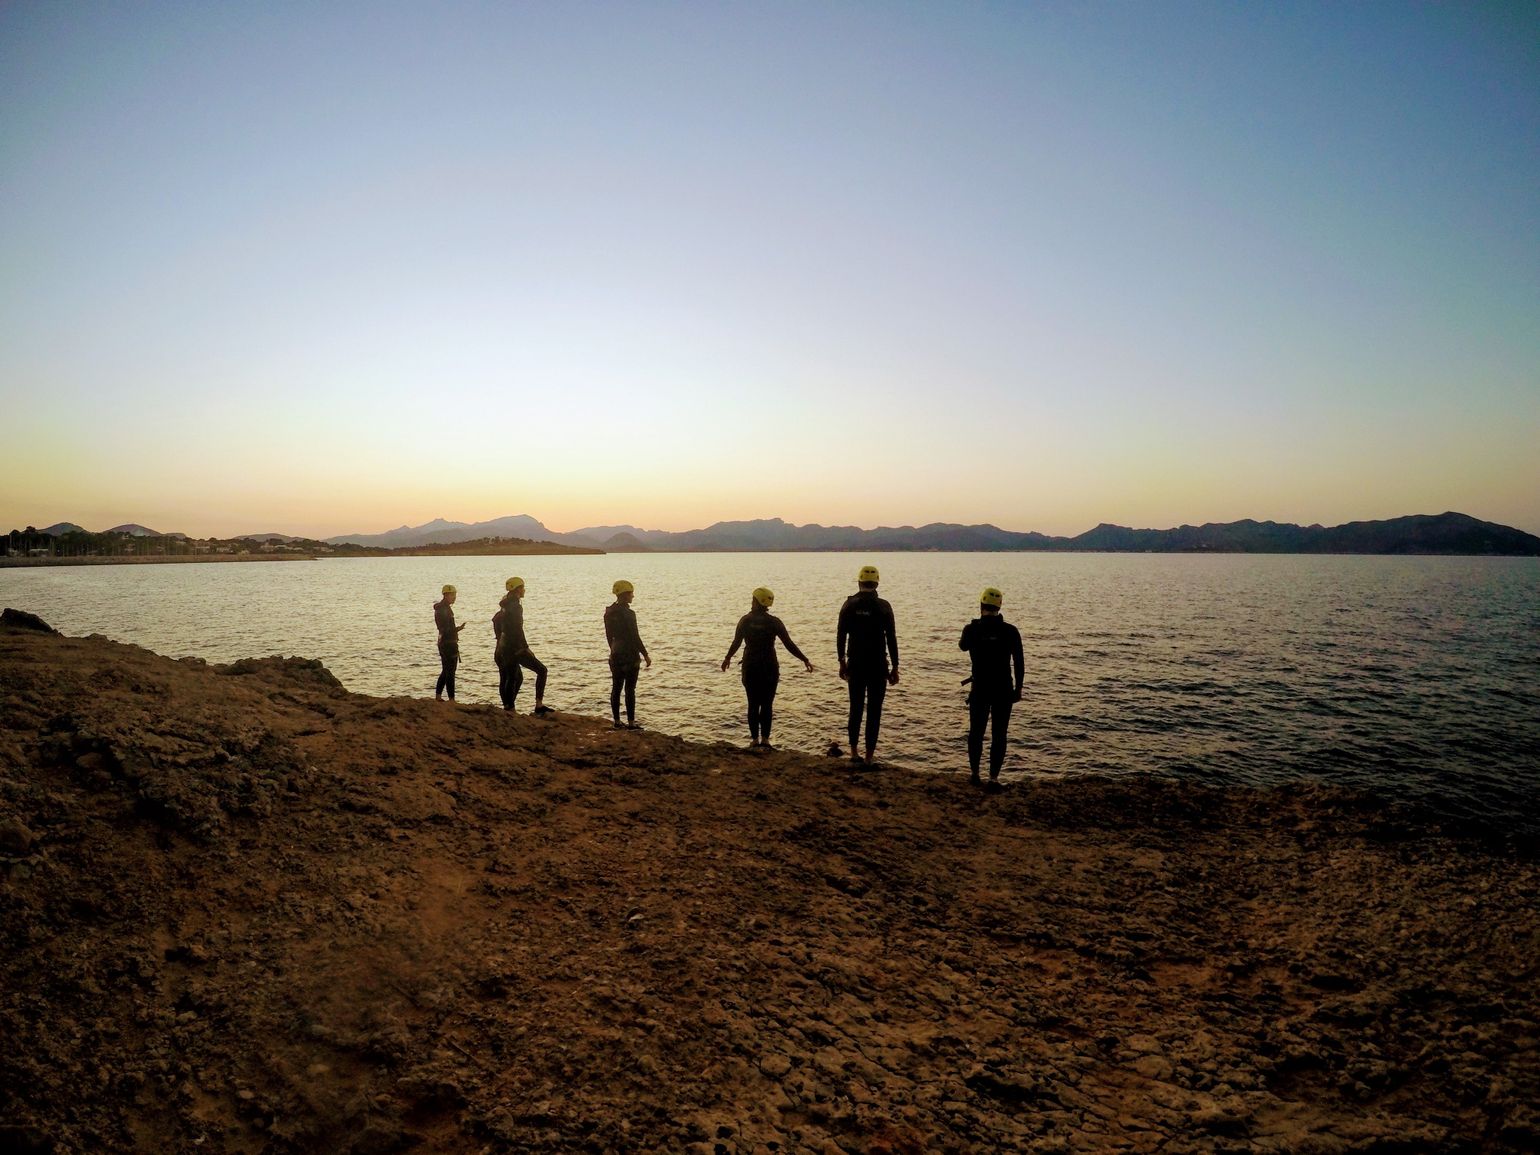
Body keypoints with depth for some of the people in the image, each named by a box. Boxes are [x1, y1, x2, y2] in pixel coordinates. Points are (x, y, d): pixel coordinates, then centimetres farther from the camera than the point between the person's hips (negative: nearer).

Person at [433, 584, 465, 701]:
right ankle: (451, 699, -6)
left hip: (450, 643, 11)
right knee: (450, 672, -8)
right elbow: (445, 630, -23)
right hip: (448, 644, -11)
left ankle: (438, 696, 23)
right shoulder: (442, 610, -16)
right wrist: (457, 628, -29)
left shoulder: (445, 608, 15)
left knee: (446, 671, 17)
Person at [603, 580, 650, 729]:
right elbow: (635, 637, -16)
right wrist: (646, 655, -9)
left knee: (616, 688, 10)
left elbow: (609, 635, 13)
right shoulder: (628, 614, -18)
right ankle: (631, 723, 3)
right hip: (630, 655, -7)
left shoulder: (609, 612, 5)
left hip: (615, 656, 7)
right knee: (630, 689, -1)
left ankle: (617, 721, 17)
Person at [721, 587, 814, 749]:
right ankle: (765, 739, 0)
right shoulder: (774, 622, -5)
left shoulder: (745, 620, -1)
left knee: (753, 704, 7)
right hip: (769, 668, -1)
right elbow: (789, 645, -5)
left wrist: (727, 658, 19)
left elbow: (736, 643, 2)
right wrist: (805, 660, 2)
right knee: (767, 704, 4)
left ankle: (754, 739, 8)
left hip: (750, 667, 1)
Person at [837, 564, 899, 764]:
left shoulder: (849, 605, 0)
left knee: (855, 708, 15)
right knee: (874, 712, 2)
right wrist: (895, 667, 1)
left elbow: (841, 636, 2)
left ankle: (854, 751, 19)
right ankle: (869, 757, 3)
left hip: (855, 665, 2)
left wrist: (842, 662, 12)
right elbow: (891, 638, -5)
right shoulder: (883, 606, -5)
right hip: (878, 666, -2)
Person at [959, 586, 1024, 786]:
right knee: (999, 734, 5)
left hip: (980, 688, 0)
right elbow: (1018, 662, -3)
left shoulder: (972, 629, -5)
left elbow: (962, 646, 17)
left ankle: (975, 773, 21)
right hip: (1004, 689, 0)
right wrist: (1018, 687, 6)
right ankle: (994, 777, 2)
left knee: (976, 731, 14)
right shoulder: (1010, 630, -5)